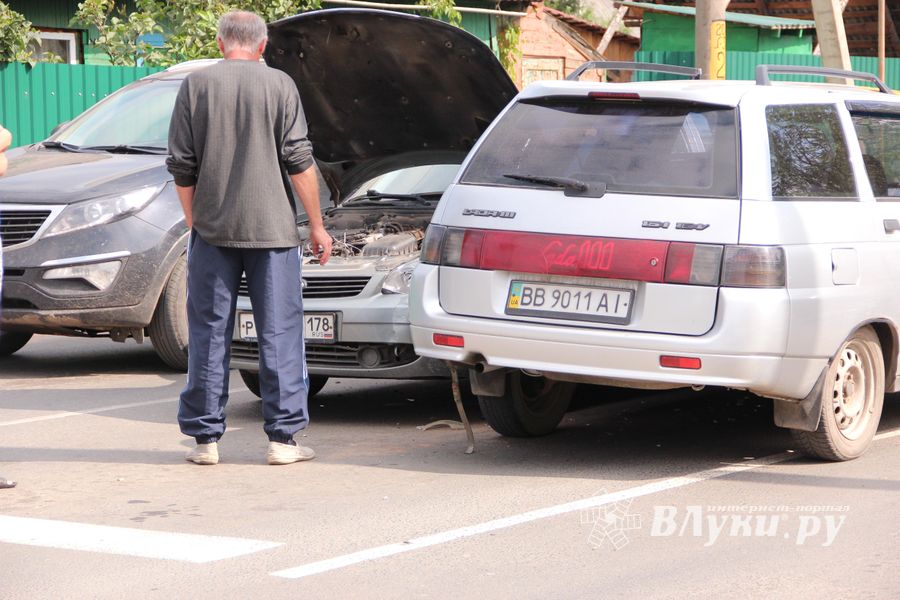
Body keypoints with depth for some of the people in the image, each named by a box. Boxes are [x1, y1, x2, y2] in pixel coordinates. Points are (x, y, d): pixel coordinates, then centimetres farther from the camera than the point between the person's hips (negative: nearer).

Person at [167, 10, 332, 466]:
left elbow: (181, 166, 3)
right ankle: (282, 438, 4)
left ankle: (205, 437, 10)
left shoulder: (195, 86, 2)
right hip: (272, 227, -1)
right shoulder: (280, 85, -1)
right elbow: (299, 161, -3)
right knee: (279, 334, 4)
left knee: (208, 334, 8)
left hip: (212, 228, 1)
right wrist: (316, 224, 4)